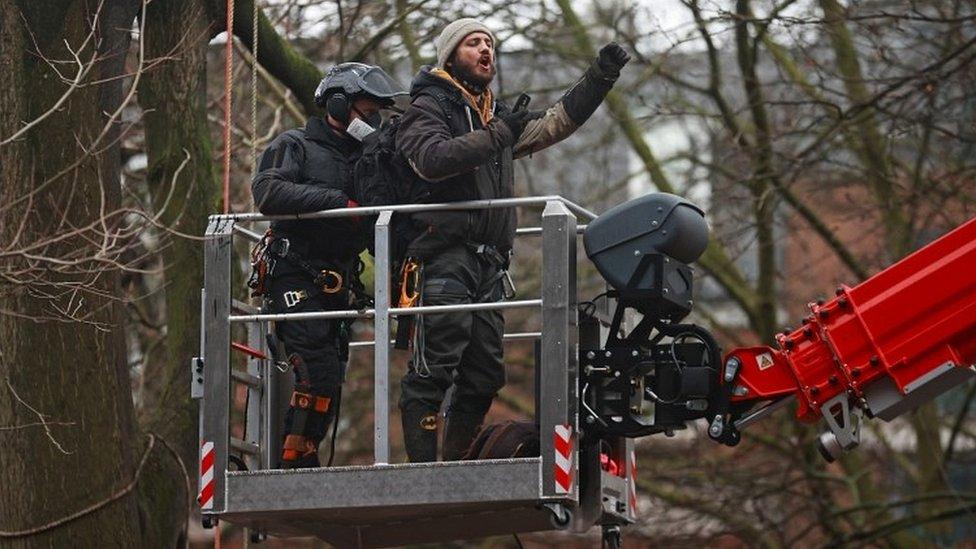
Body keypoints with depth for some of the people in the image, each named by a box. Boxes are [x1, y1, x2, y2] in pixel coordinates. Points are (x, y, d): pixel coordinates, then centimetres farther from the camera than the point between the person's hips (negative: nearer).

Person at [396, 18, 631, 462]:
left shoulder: (496, 115, 26)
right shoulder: (430, 106, 2)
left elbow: (556, 123, 21)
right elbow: (431, 159, -18)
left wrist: (599, 77, 10)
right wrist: (495, 137, -21)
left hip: (488, 264, 8)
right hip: (445, 255, -8)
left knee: (484, 375, 7)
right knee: (433, 370, -14)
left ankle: (458, 464, 12)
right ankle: (422, 469, -18)